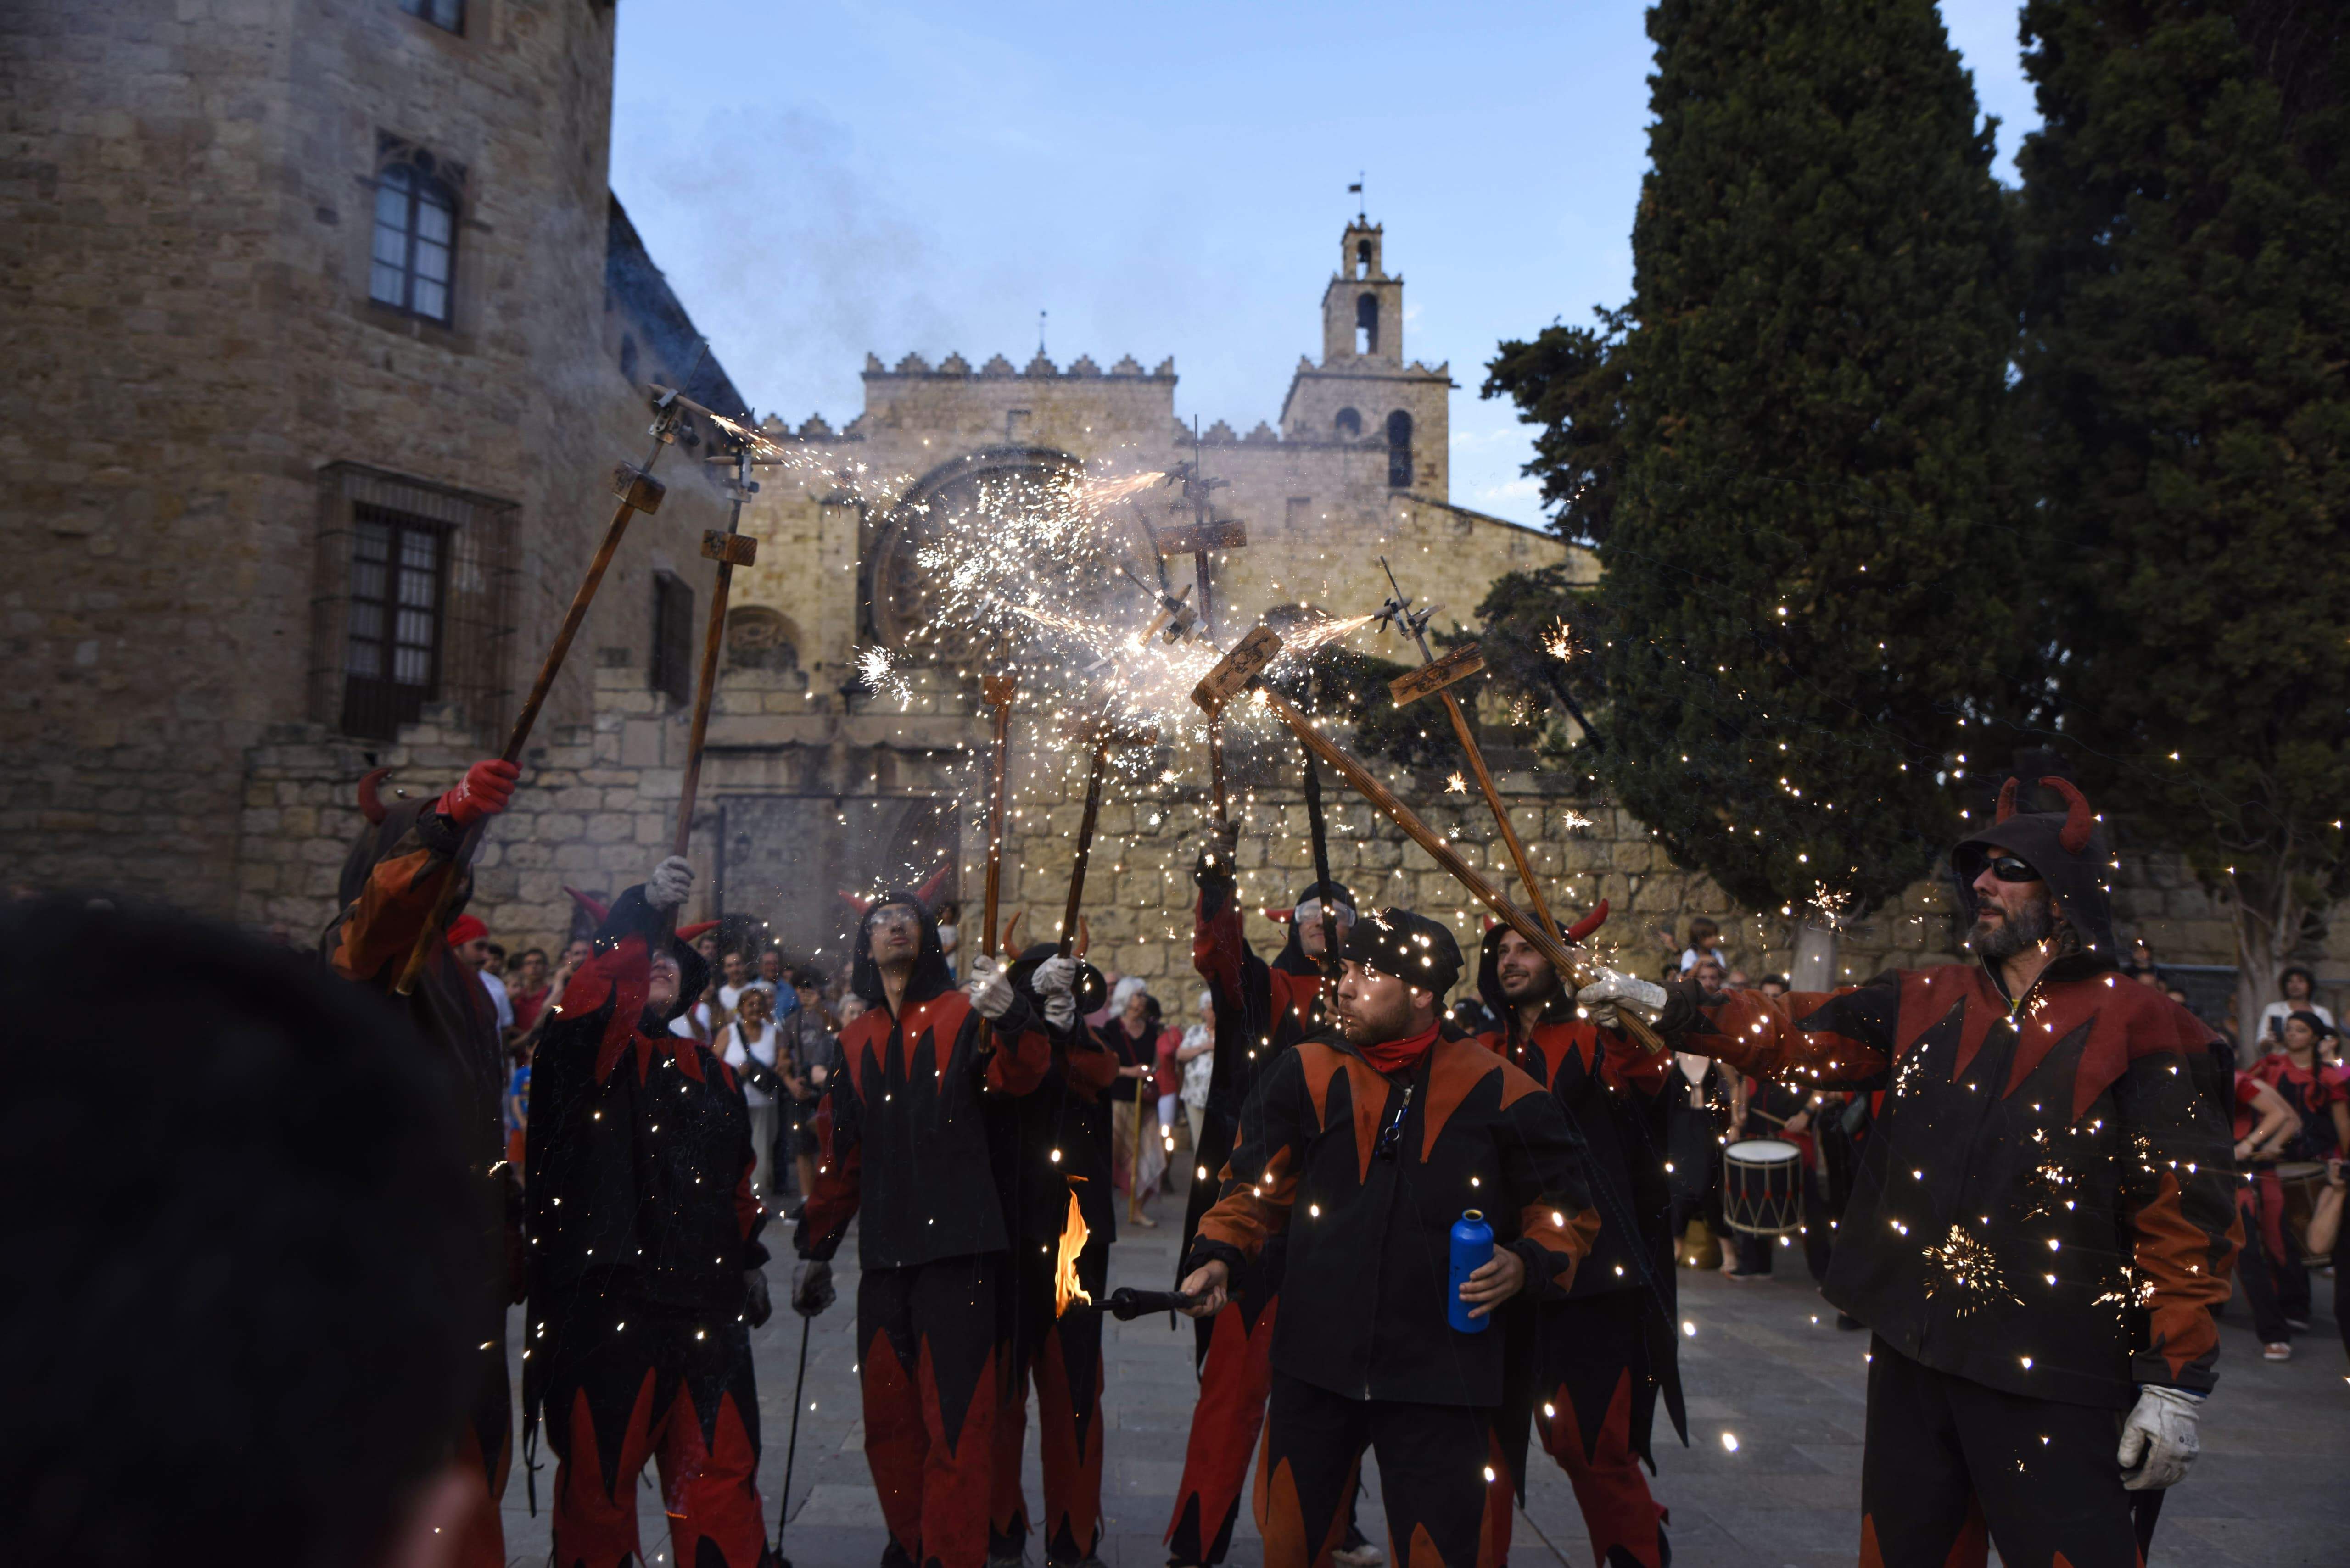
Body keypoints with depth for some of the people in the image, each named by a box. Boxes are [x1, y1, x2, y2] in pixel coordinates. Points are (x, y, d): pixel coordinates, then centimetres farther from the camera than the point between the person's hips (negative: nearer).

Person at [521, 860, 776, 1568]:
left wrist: (750, 1258, 22)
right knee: (598, 1474, 4)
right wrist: (643, 908, -33)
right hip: (605, 1301, -4)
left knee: (721, 1474, 3)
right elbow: (592, 998, -22)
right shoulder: (589, 1047, 2)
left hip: (707, 1304, 4)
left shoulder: (712, 1072, 19)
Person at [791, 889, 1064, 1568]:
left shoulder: (963, 1016, 2)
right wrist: (816, 1250, 21)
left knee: (957, 1418, -7)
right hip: (883, 1254, 5)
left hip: (957, 1250, -5)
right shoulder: (855, 1042, 16)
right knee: (889, 1419, 10)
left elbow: (1020, 1074, -18)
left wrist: (1012, 1020, -39)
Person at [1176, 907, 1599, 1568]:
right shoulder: (1306, 1073, 1)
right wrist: (1217, 1255, -7)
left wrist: (1528, 1264, -14)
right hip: (1316, 1358, 3)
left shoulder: (1498, 1093, -5)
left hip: (1439, 1375, -2)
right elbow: (1258, 1184, 8)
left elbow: (1565, 1213, 4)